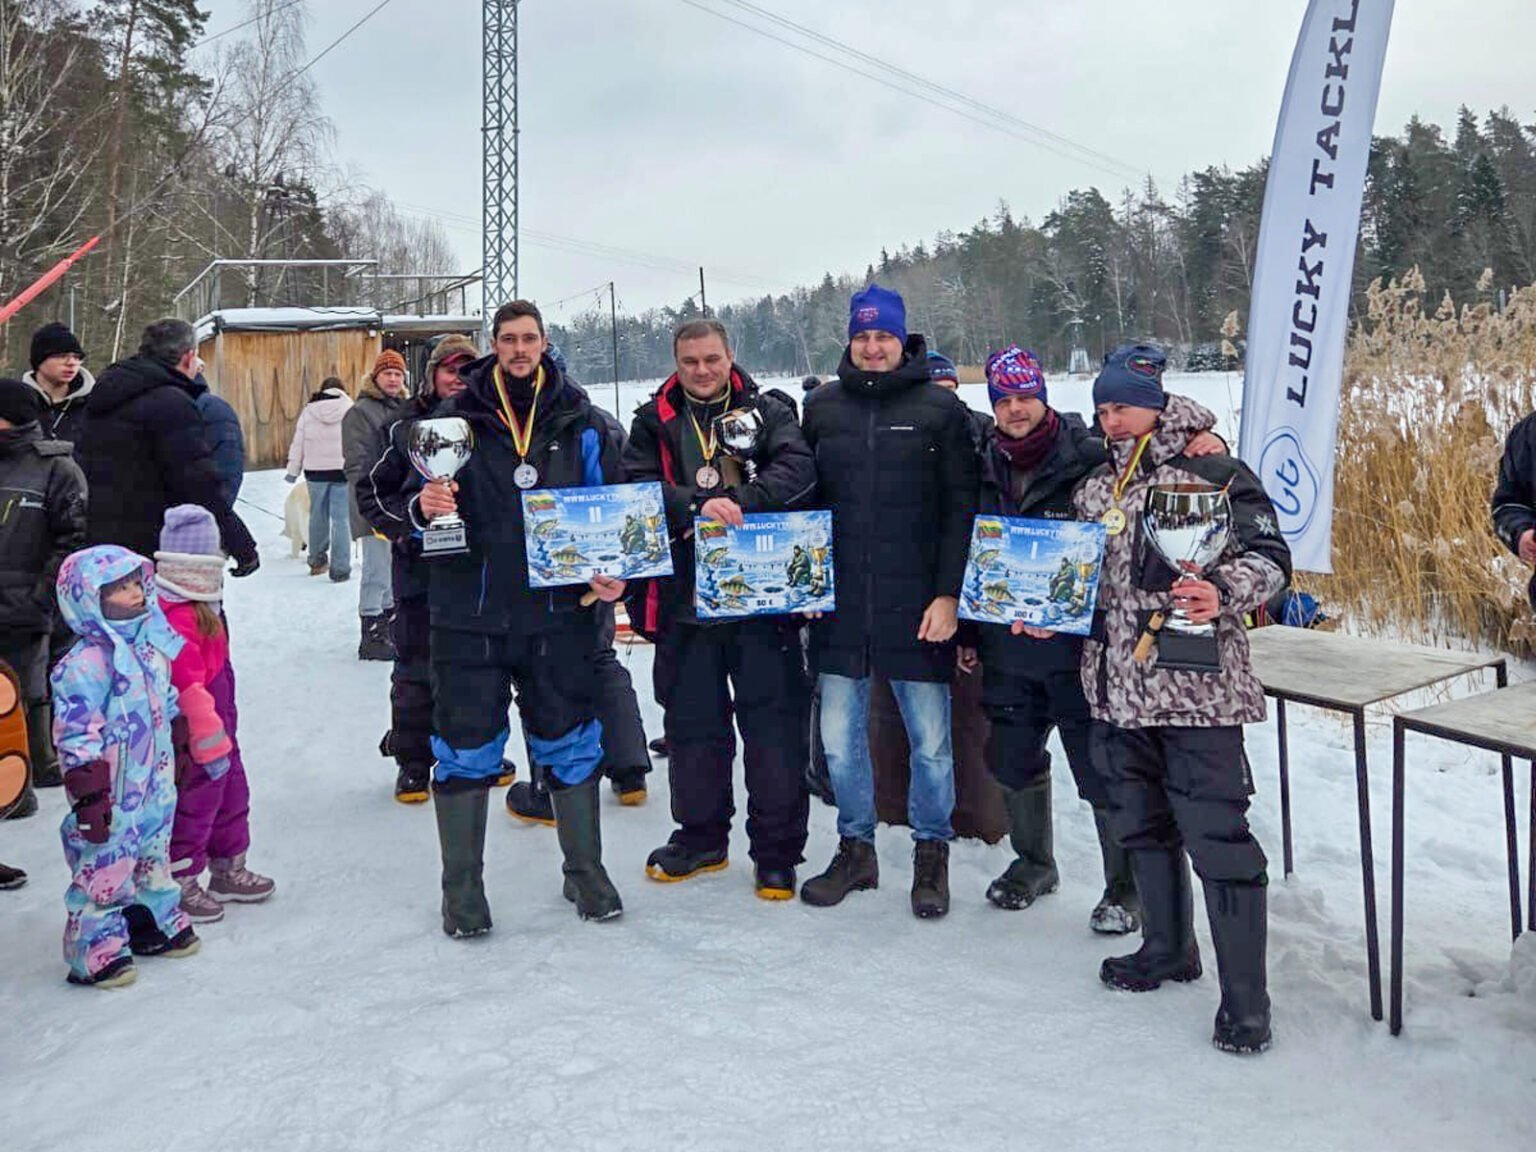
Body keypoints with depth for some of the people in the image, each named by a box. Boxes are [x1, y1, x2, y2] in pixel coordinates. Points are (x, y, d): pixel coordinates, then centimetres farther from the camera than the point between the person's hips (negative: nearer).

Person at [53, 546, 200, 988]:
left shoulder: (153, 646, 6)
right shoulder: (86, 664, -20)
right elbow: (76, 736, -21)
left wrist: (179, 755, 25)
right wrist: (88, 795, -23)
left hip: (155, 787, 8)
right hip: (112, 797, -8)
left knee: (154, 857, 22)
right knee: (104, 869, 1)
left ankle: (157, 923, 39)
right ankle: (95, 950, 13)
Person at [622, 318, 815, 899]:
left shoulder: (767, 413, 6)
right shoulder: (653, 422, 9)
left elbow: (798, 470, -11)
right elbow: (637, 487, -7)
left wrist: (739, 501, -27)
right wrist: (696, 506, -24)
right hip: (684, 598, 2)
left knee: (775, 725, 1)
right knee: (693, 726, 13)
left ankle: (777, 851, 13)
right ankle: (701, 836, 30)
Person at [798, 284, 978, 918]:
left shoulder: (940, 408, 0)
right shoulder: (821, 407, 8)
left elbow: (961, 506, -3)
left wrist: (947, 594, -9)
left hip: (917, 607, -3)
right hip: (839, 605, 3)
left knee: (930, 740, 5)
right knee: (839, 737, 9)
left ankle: (932, 853, 24)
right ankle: (855, 849, 27)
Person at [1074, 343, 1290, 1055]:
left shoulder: (1214, 474, -6)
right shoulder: (1094, 489, 14)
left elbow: (1270, 557, -11)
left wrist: (1222, 593, -29)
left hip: (1196, 686, -7)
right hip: (1119, 685, 7)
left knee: (1217, 836, -7)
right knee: (1140, 823, 18)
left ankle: (1244, 998, 3)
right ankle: (1169, 949, 37)